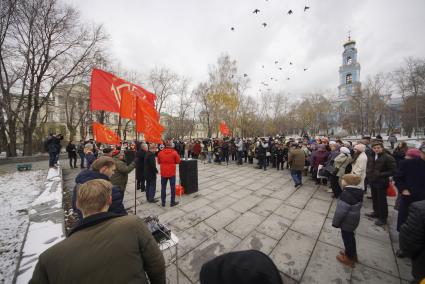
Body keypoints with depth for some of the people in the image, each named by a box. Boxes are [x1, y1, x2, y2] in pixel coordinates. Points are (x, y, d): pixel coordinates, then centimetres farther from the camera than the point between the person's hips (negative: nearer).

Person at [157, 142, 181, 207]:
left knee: (163, 187, 12)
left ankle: (163, 202, 20)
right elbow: (178, 161, -3)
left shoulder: (160, 153, -1)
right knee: (172, 187, 6)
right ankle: (173, 202, 13)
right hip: (172, 173, -3)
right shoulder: (174, 152, -10)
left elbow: (159, 162, 10)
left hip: (163, 173, 3)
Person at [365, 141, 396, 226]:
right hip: (373, 181, 6)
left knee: (382, 200, 5)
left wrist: (381, 174, -22)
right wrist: (368, 174, 3)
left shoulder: (388, 157, -13)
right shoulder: (371, 156, 5)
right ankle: (376, 212, 36)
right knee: (374, 199, 19)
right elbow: (368, 167, 18)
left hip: (381, 182, -6)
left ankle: (383, 218, 19)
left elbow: (392, 171, -13)